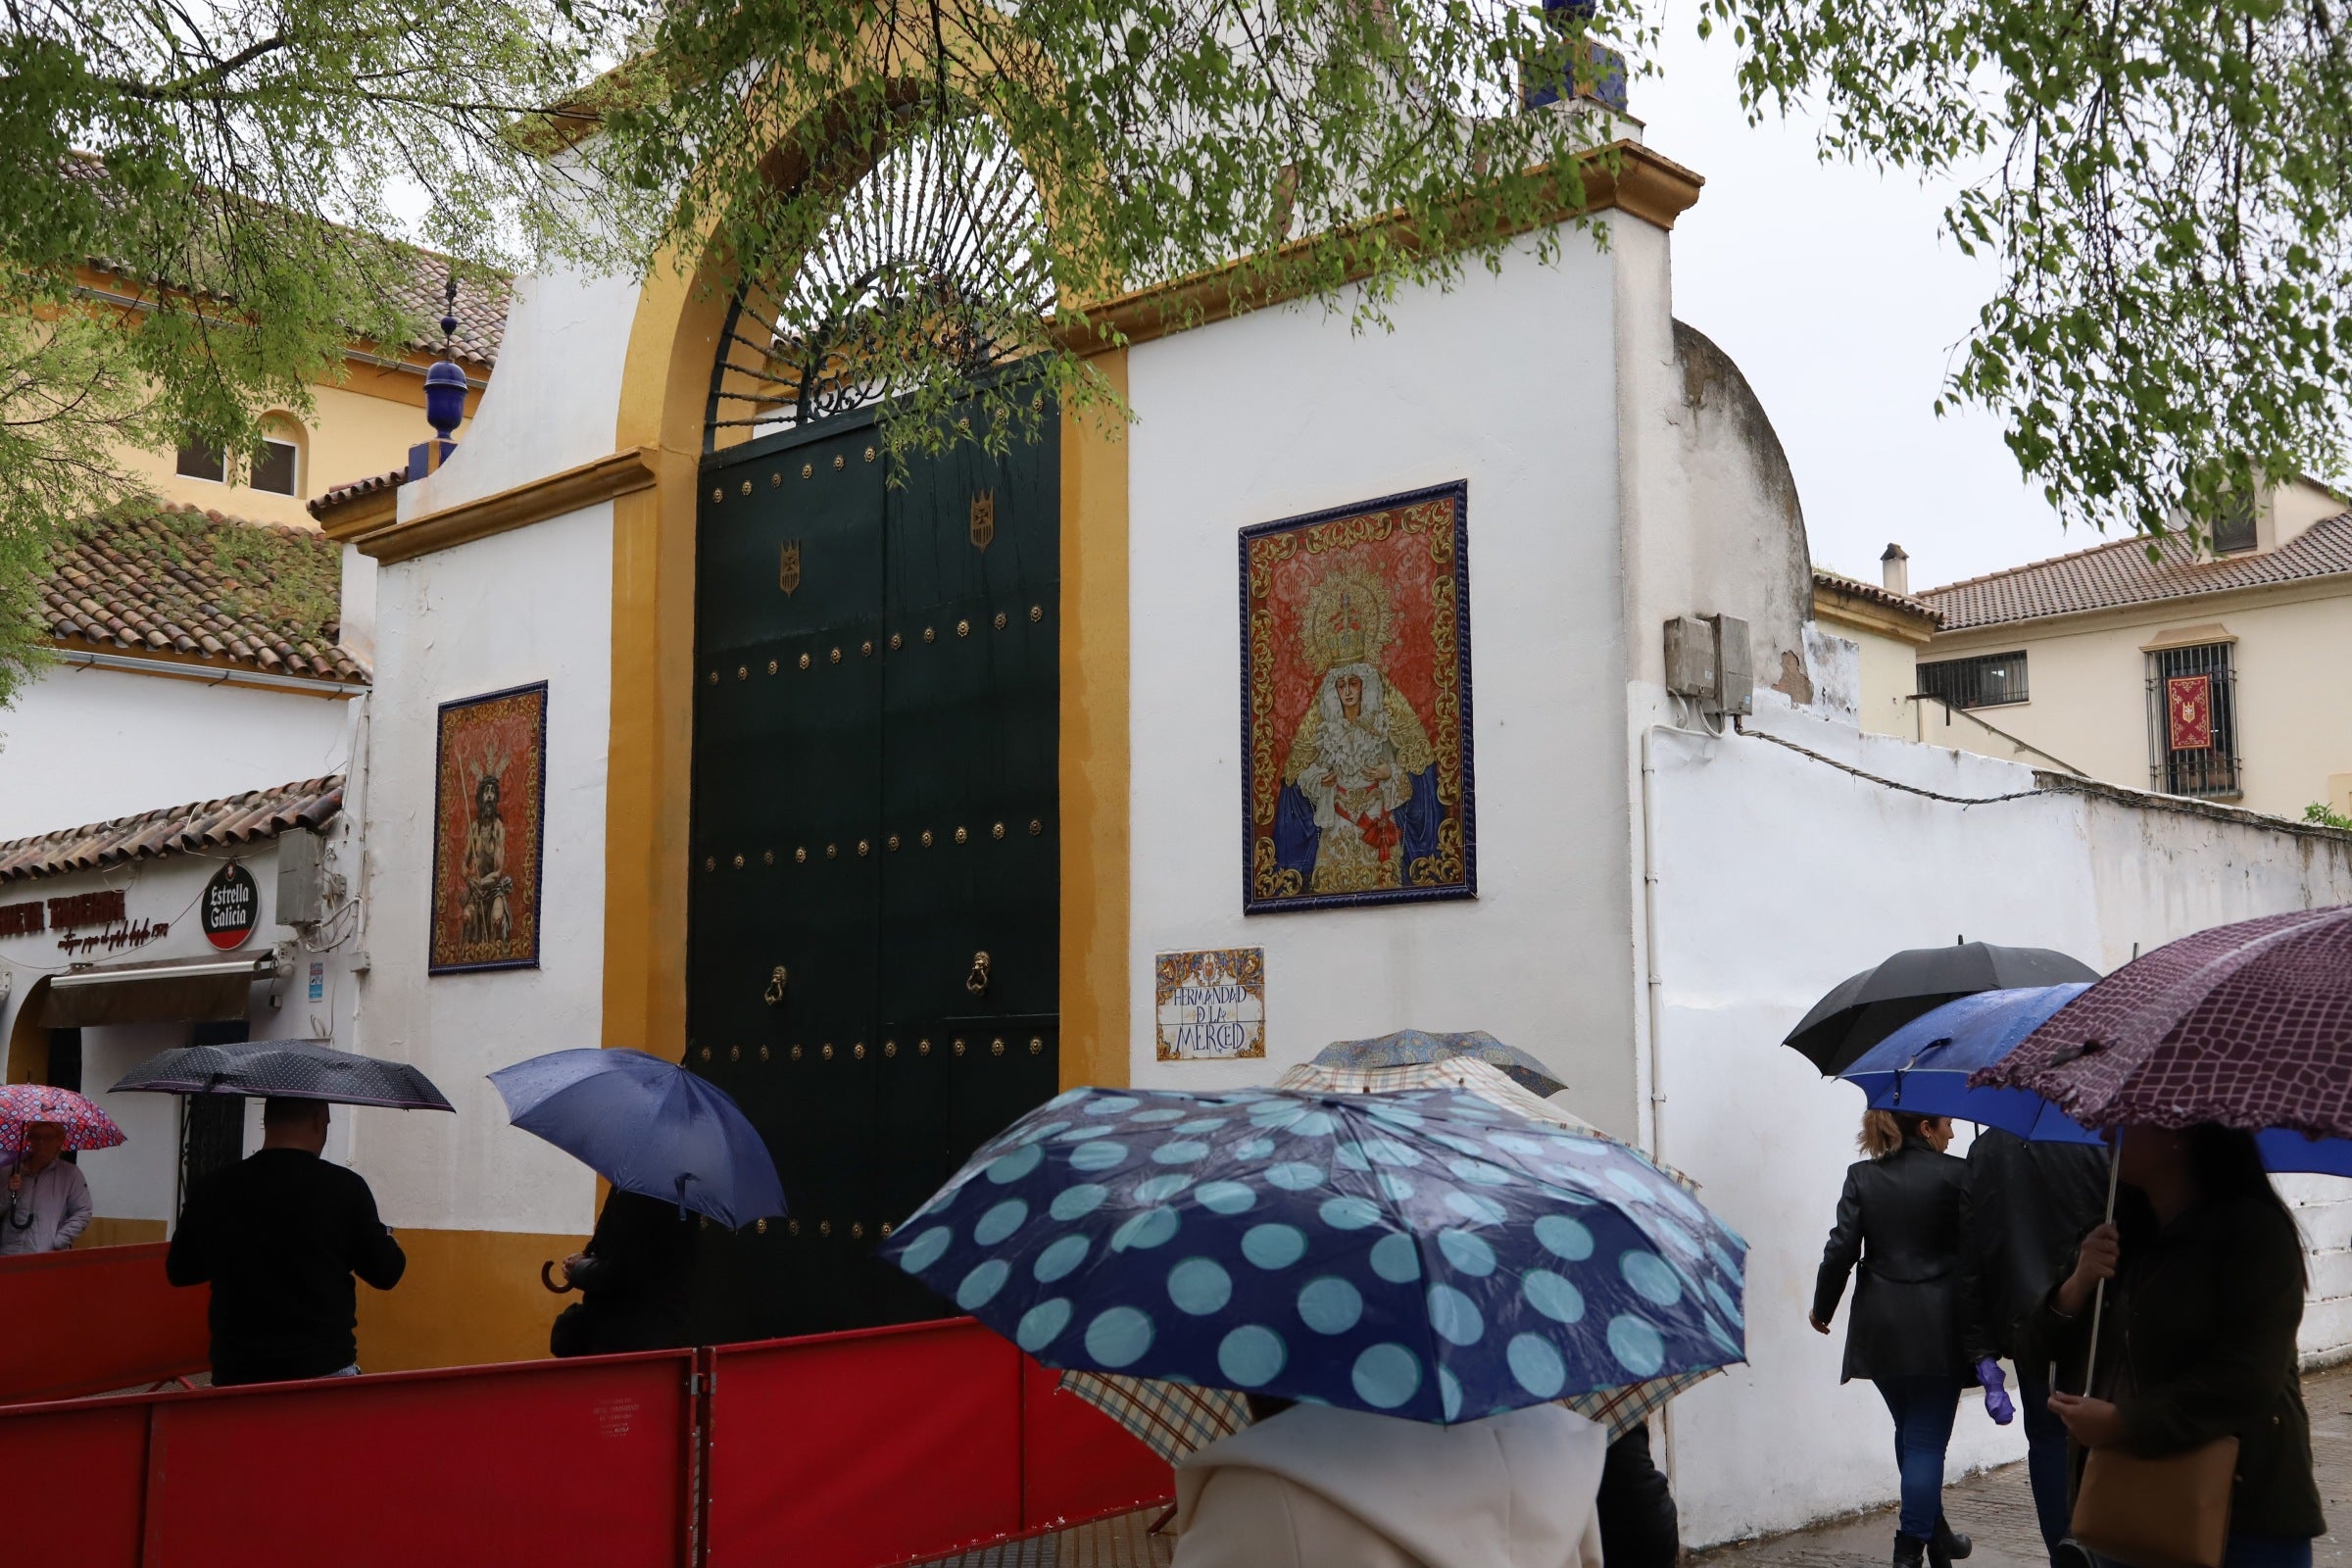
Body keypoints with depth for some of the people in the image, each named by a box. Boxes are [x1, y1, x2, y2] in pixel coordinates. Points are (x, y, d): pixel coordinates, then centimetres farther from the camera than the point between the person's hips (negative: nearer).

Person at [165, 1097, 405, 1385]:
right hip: (327, 1370, -3)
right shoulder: (345, 1187, -9)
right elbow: (386, 1274, -2)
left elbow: (179, 1271, 13)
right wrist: (386, 1239, 18)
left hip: (237, 1374, 3)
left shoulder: (213, 1190, -2)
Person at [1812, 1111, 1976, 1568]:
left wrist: (1823, 1307, 9)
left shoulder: (1862, 1177, 1)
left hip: (1880, 1327, 4)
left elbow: (1841, 1249, -3)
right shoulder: (1955, 1175, -7)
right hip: (1938, 1326, -4)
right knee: (1927, 1440, 1)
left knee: (1910, 1433, 20)